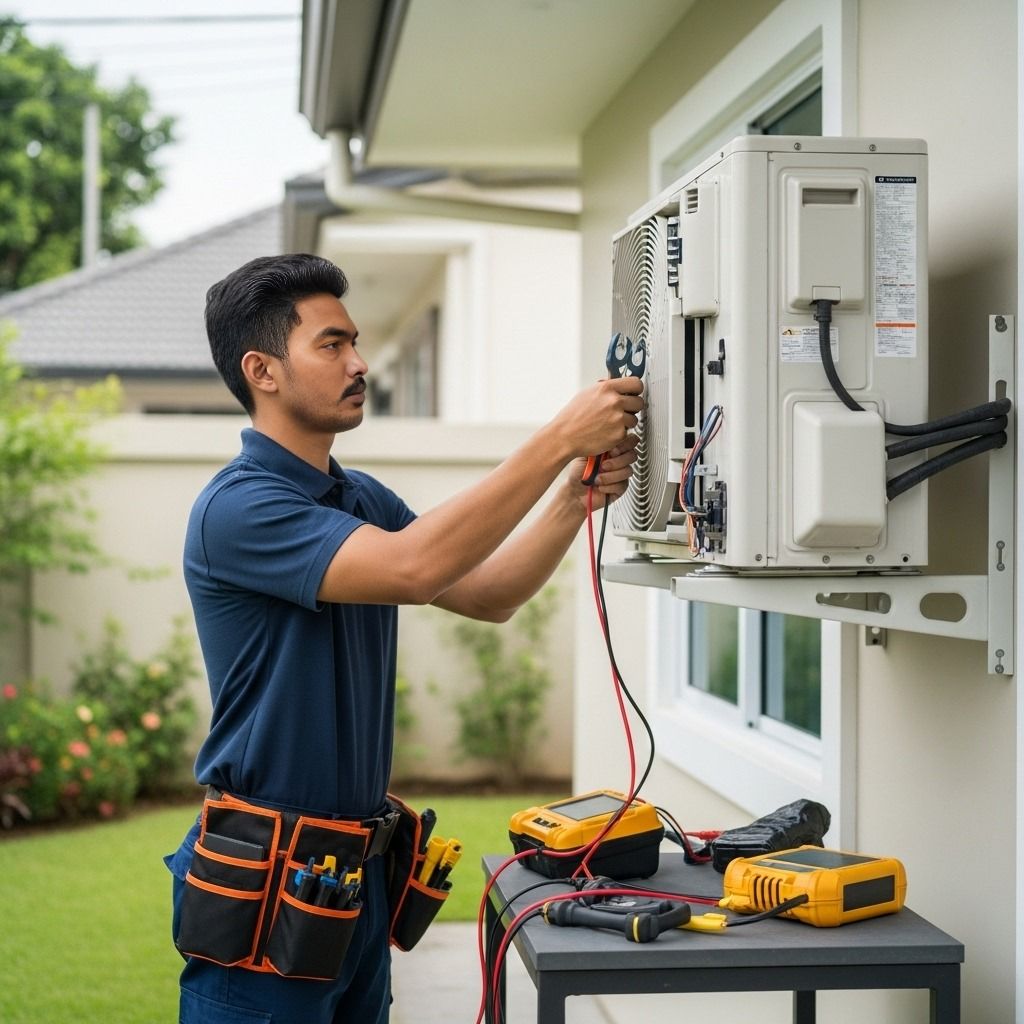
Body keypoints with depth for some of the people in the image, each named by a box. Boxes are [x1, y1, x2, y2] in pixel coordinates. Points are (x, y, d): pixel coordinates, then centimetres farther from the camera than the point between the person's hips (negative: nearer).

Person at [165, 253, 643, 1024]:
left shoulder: (362, 499, 12)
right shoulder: (238, 508, -17)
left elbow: (487, 595, 8)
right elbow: (412, 569, -29)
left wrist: (577, 498, -9)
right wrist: (559, 440, -26)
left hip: (361, 866, 8)